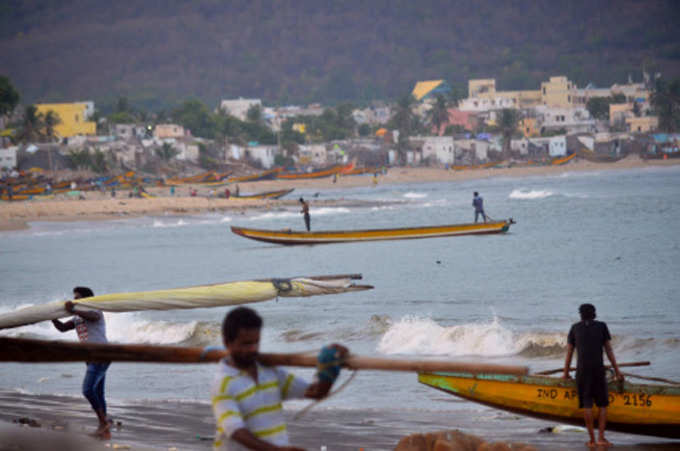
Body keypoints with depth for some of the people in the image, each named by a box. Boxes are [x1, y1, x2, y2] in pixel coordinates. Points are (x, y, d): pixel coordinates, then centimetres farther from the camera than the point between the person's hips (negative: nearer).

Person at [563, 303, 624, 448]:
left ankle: (592, 439, 0)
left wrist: (566, 374, 23)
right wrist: (617, 371, 13)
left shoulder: (575, 328, 13)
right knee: (603, 404, 7)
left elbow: (569, 353, 13)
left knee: (587, 404, 2)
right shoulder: (602, 326, 10)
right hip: (598, 368, -1)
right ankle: (601, 437, -4)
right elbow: (609, 351, 8)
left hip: (582, 370, 1)